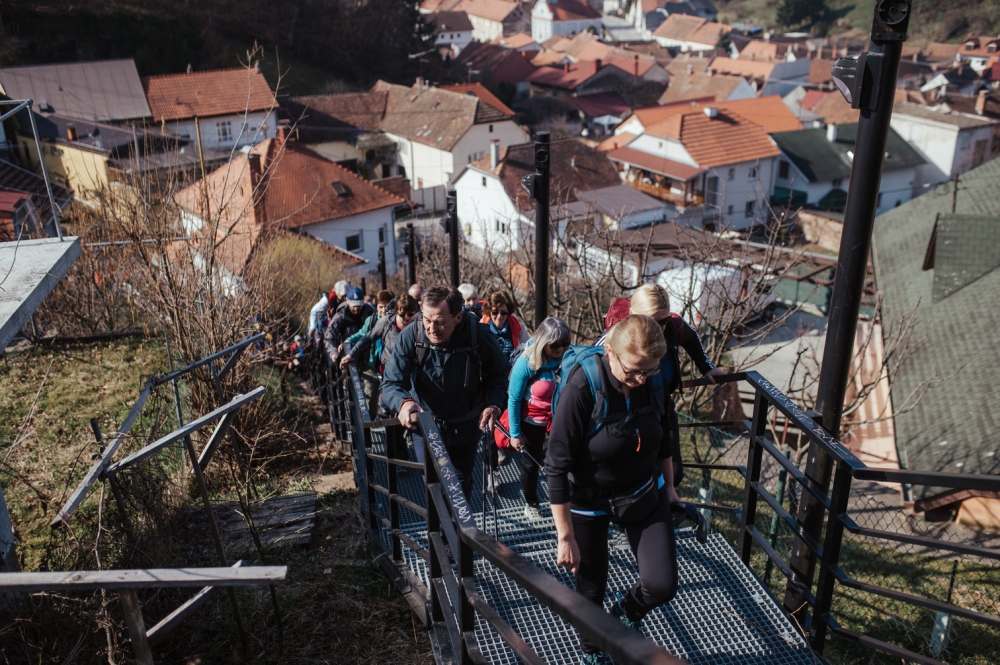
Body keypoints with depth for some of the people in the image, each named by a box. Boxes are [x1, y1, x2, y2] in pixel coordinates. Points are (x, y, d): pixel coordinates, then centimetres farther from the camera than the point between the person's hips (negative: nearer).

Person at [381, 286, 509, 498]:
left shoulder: (480, 336, -23)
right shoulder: (410, 336, -25)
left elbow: (498, 375, -6)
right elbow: (391, 383, -25)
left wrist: (494, 404, -25)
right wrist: (403, 402, -49)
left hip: (466, 427, 1)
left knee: (462, 485, 21)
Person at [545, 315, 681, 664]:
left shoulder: (653, 381, -15)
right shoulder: (581, 388, -30)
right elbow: (557, 466, -24)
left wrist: (669, 486, 15)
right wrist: (565, 536, -19)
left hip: (644, 495, 4)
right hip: (589, 501, -3)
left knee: (662, 585, -6)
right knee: (591, 589, 14)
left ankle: (627, 608, 31)